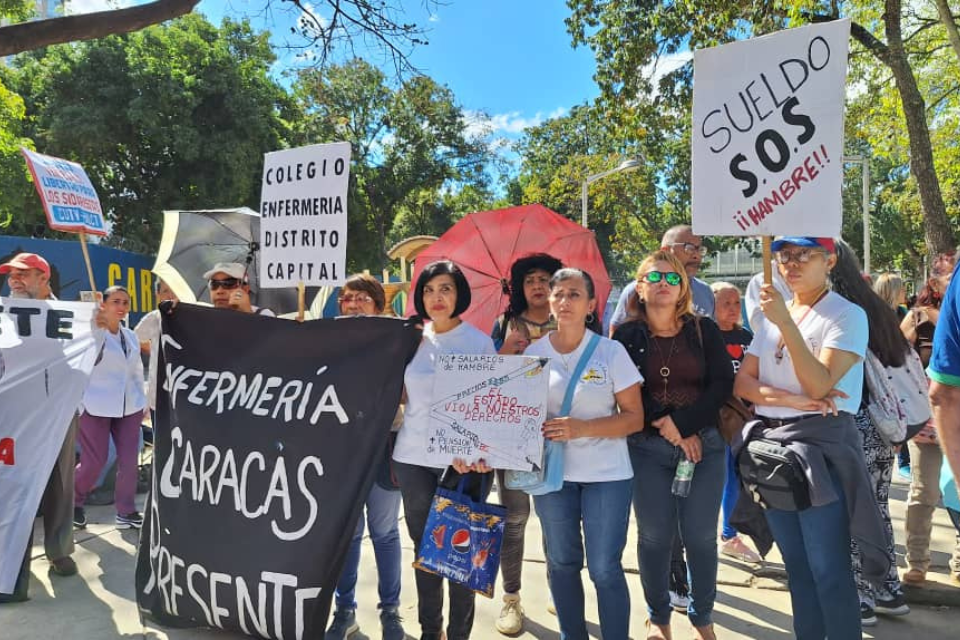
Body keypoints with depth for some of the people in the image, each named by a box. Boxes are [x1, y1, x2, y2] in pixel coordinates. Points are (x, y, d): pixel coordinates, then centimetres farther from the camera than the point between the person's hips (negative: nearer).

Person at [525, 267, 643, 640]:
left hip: (606, 474, -2)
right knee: (561, 563, 14)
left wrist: (582, 428, -21)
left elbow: (635, 417, -8)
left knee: (605, 568, 1)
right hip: (551, 472, 3)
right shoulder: (534, 352, 0)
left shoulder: (611, 351, -7)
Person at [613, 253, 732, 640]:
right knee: (655, 536, 7)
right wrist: (669, 430, -11)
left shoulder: (705, 330, 3)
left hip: (704, 443, 1)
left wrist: (682, 423, -14)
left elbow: (723, 384, -4)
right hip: (647, 449, 0)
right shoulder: (627, 336, 0)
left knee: (700, 535, 6)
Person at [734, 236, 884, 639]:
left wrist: (785, 322, -23)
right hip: (771, 444, 6)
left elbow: (819, 384, -18)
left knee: (829, 570, -3)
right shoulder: (772, 316, 13)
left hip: (821, 446, -6)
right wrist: (791, 400, -12)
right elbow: (742, 383, 6)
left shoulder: (848, 314, -6)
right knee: (796, 565, 15)